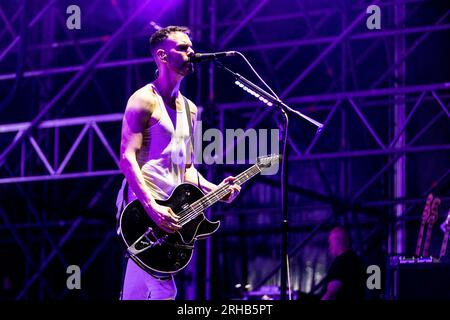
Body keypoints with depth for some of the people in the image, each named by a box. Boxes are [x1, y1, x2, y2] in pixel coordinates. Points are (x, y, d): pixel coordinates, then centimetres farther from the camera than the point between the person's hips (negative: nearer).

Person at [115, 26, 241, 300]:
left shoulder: (189, 109, 19)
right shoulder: (144, 100, -5)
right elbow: (127, 158, -14)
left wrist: (214, 190, 5)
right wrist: (152, 206, -25)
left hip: (170, 209, 8)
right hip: (144, 208, -8)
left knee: (136, 292, 7)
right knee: (164, 290, -17)